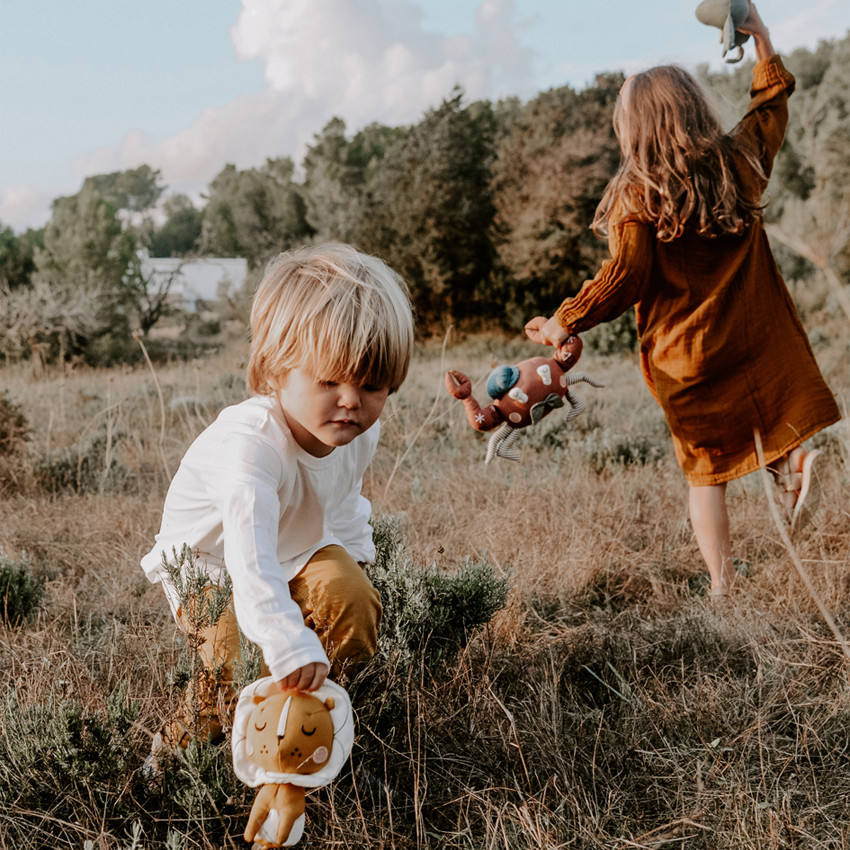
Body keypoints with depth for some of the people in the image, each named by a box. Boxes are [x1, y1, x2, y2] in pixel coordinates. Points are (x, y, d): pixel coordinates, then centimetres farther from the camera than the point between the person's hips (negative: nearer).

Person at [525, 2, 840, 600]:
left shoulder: (637, 196, -13)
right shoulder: (740, 162, 0)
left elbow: (625, 277, -15)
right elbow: (774, 100, 18)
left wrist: (566, 324, -4)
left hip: (685, 356, -2)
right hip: (758, 340, 3)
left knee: (706, 470, 11)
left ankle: (722, 585, 13)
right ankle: (790, 454, -7)